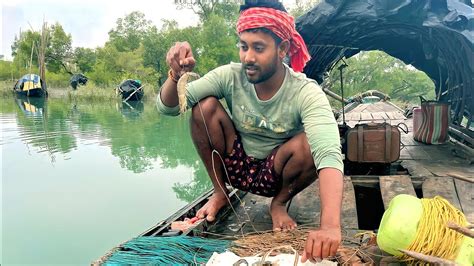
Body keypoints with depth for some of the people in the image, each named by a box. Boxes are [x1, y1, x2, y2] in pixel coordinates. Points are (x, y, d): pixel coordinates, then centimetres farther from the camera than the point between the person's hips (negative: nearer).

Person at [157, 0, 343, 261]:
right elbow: (167, 107, -17)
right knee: (205, 105, -21)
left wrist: (330, 225, -55)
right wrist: (176, 74, -39)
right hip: (236, 168, 2)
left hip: (275, 175, -1)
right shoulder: (231, 76, -16)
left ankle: (279, 203, 0)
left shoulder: (306, 93, -24)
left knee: (310, 143, -33)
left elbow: (329, 155, -40)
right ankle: (220, 192, 0)